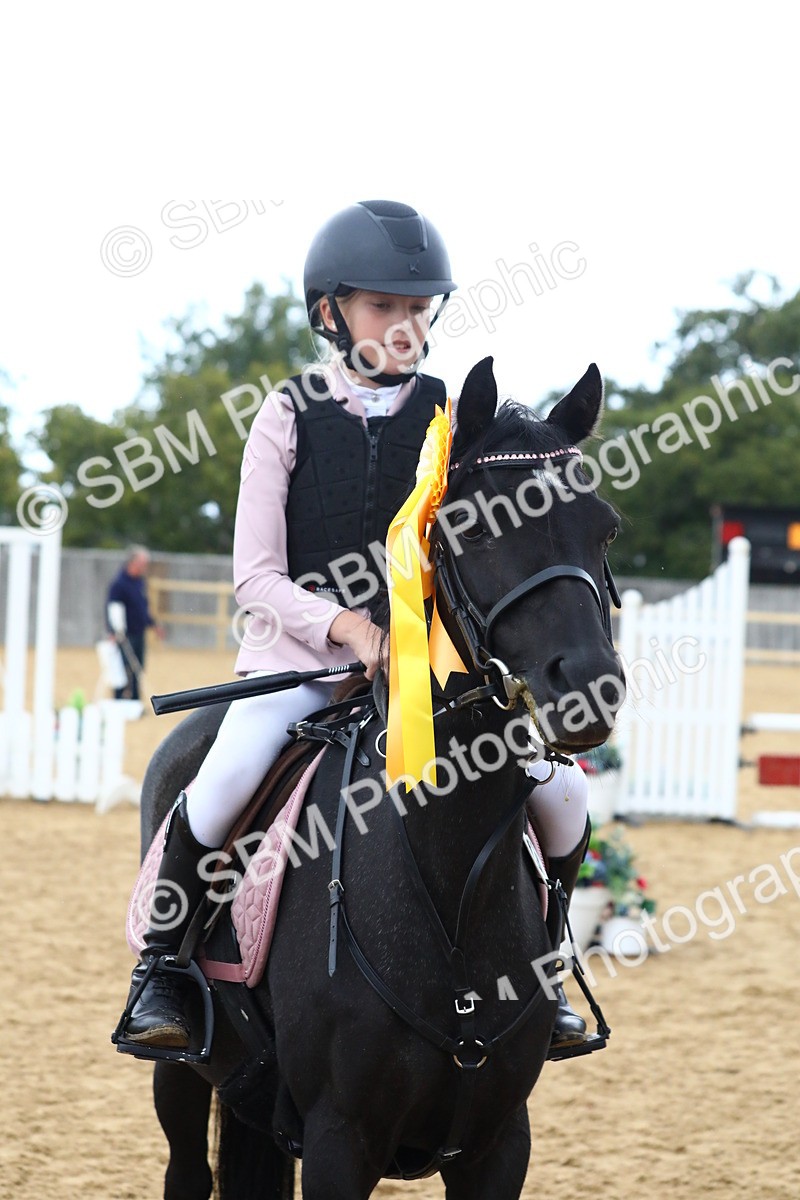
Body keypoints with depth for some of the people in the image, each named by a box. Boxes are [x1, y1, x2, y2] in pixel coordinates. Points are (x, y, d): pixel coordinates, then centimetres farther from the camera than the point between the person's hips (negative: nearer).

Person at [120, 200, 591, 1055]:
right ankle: (160, 967, -6)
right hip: (298, 650, -2)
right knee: (219, 789, -29)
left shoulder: (449, 420, 4)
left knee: (556, 795, -11)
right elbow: (255, 576, -5)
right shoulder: (289, 418, -1)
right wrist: (342, 625, -22)